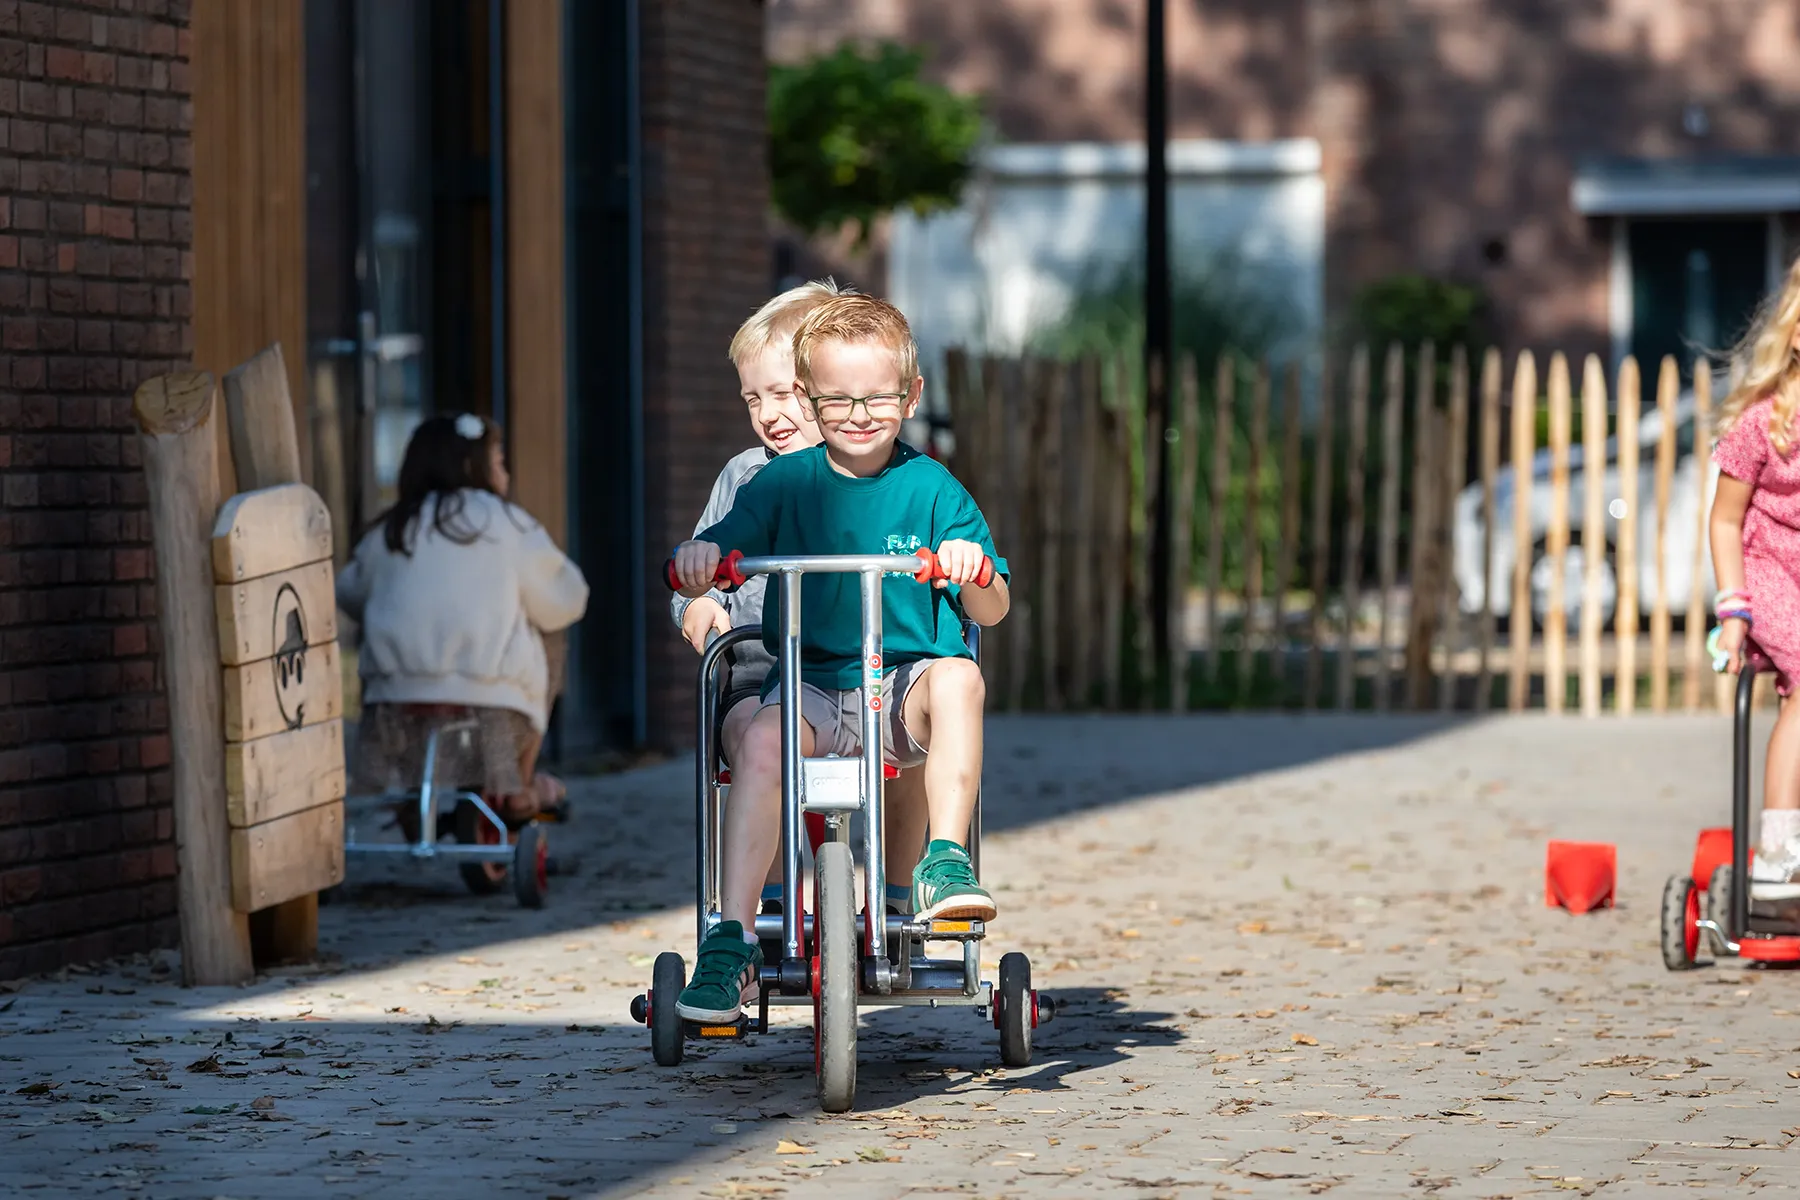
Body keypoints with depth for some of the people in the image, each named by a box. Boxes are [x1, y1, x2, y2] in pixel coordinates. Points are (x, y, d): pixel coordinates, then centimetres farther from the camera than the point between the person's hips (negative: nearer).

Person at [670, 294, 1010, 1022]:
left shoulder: (931, 489, 4)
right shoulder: (784, 483, 6)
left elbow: (990, 611, 0)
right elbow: (708, 568, 4)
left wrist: (974, 573, -23)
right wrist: (697, 559, -21)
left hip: (904, 684, 0)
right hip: (810, 683, 0)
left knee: (958, 680, -33)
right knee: (762, 741, -31)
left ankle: (946, 864, -32)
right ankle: (731, 942, -31)